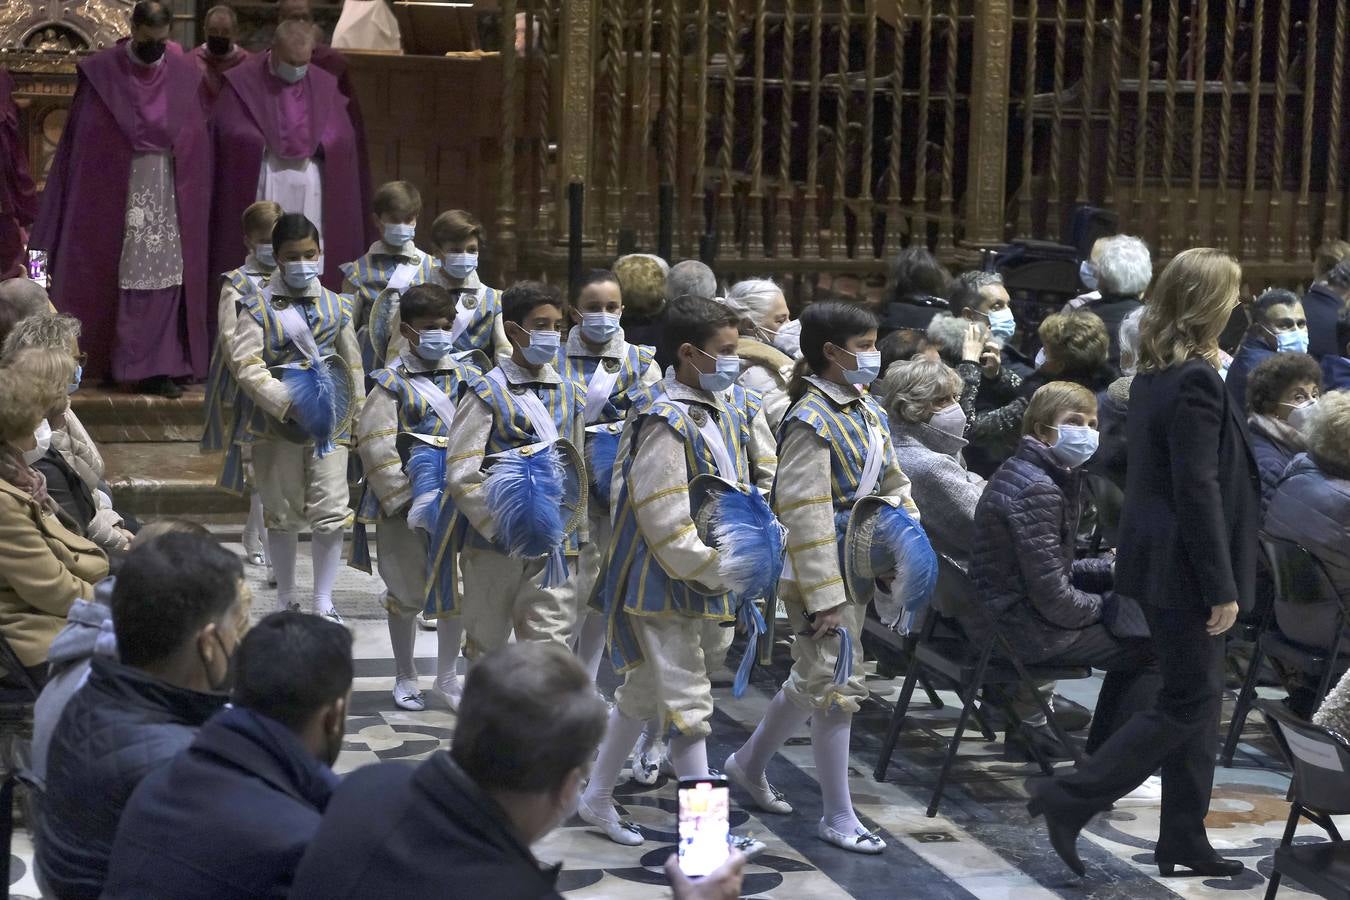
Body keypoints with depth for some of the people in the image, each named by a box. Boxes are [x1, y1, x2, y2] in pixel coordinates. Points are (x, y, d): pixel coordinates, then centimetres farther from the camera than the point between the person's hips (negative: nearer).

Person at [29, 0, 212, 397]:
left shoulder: (185, 74, 2)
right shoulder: (102, 73, -3)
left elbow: (196, 141, 6)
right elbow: (81, 141, 1)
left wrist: (196, 196, 2)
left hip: (169, 194, 1)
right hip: (115, 191, -1)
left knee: (164, 275, -2)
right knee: (119, 274, 3)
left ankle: (159, 366, 0)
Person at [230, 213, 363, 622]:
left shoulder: (337, 306, 9)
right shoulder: (259, 308, -3)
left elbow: (353, 367, 15)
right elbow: (247, 366, -13)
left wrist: (357, 419, 13)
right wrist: (289, 403, -22)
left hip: (329, 424, 2)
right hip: (278, 424, -2)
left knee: (331, 512, -5)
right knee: (282, 514, 10)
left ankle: (324, 602, 7)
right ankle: (287, 598, 24)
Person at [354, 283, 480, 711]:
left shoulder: (467, 378, 6)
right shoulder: (392, 383, -5)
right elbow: (375, 445, -11)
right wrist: (404, 499, -14)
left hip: (453, 499, 3)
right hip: (405, 505, -3)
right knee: (407, 591, 8)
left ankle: (447, 677, 24)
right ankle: (405, 677, 25)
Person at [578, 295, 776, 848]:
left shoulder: (736, 405, 4)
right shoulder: (666, 423, -20)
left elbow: (765, 478, 14)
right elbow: (666, 523, -22)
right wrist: (721, 570, -19)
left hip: (713, 581, 9)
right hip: (667, 585, -9)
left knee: (645, 691, 20)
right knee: (690, 708, -4)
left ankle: (597, 800, 35)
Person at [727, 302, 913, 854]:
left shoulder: (868, 411, 9)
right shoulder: (811, 421, -18)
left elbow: (894, 485, 17)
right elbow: (806, 517, -22)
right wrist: (825, 597, -23)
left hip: (862, 569, 9)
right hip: (823, 575, -9)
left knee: (813, 678, 18)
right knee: (837, 685, -3)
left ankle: (750, 763, 37)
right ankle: (837, 817, 8)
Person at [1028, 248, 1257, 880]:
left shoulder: (1156, 375, 9)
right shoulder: (1197, 382, -20)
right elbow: (1198, 493, -22)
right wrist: (1222, 587, -18)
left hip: (1163, 560, 9)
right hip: (1183, 567, -9)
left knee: (1197, 697, 14)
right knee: (1188, 704, -1)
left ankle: (1184, 841, 21)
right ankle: (1069, 801, 1)